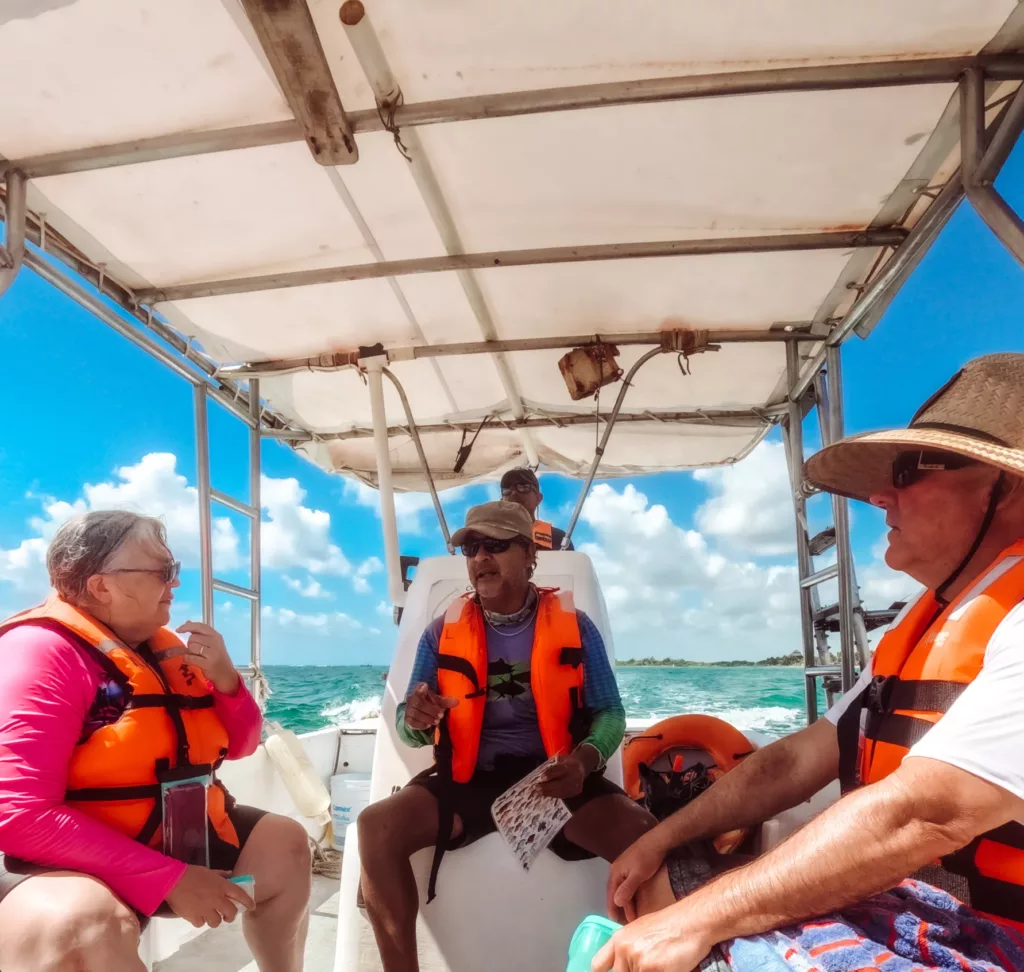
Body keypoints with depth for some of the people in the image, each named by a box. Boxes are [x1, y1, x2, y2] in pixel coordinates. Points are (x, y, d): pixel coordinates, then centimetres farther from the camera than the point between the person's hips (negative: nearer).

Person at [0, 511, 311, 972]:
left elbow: (239, 745, 11)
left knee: (284, 843, 9)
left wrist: (224, 677, -11)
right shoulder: (41, 652, -20)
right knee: (85, 923, -38)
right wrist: (170, 879, -27)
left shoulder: (165, 647, 5)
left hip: (169, 836, 8)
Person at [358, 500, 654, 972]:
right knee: (376, 827, -24)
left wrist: (585, 759, -20)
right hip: (467, 780, 2)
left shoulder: (575, 626, 3)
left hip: (554, 779, -1)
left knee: (644, 836, -28)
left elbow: (610, 713, 3)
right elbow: (409, 731, 7)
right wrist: (415, 720, -19)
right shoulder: (442, 632, 5)